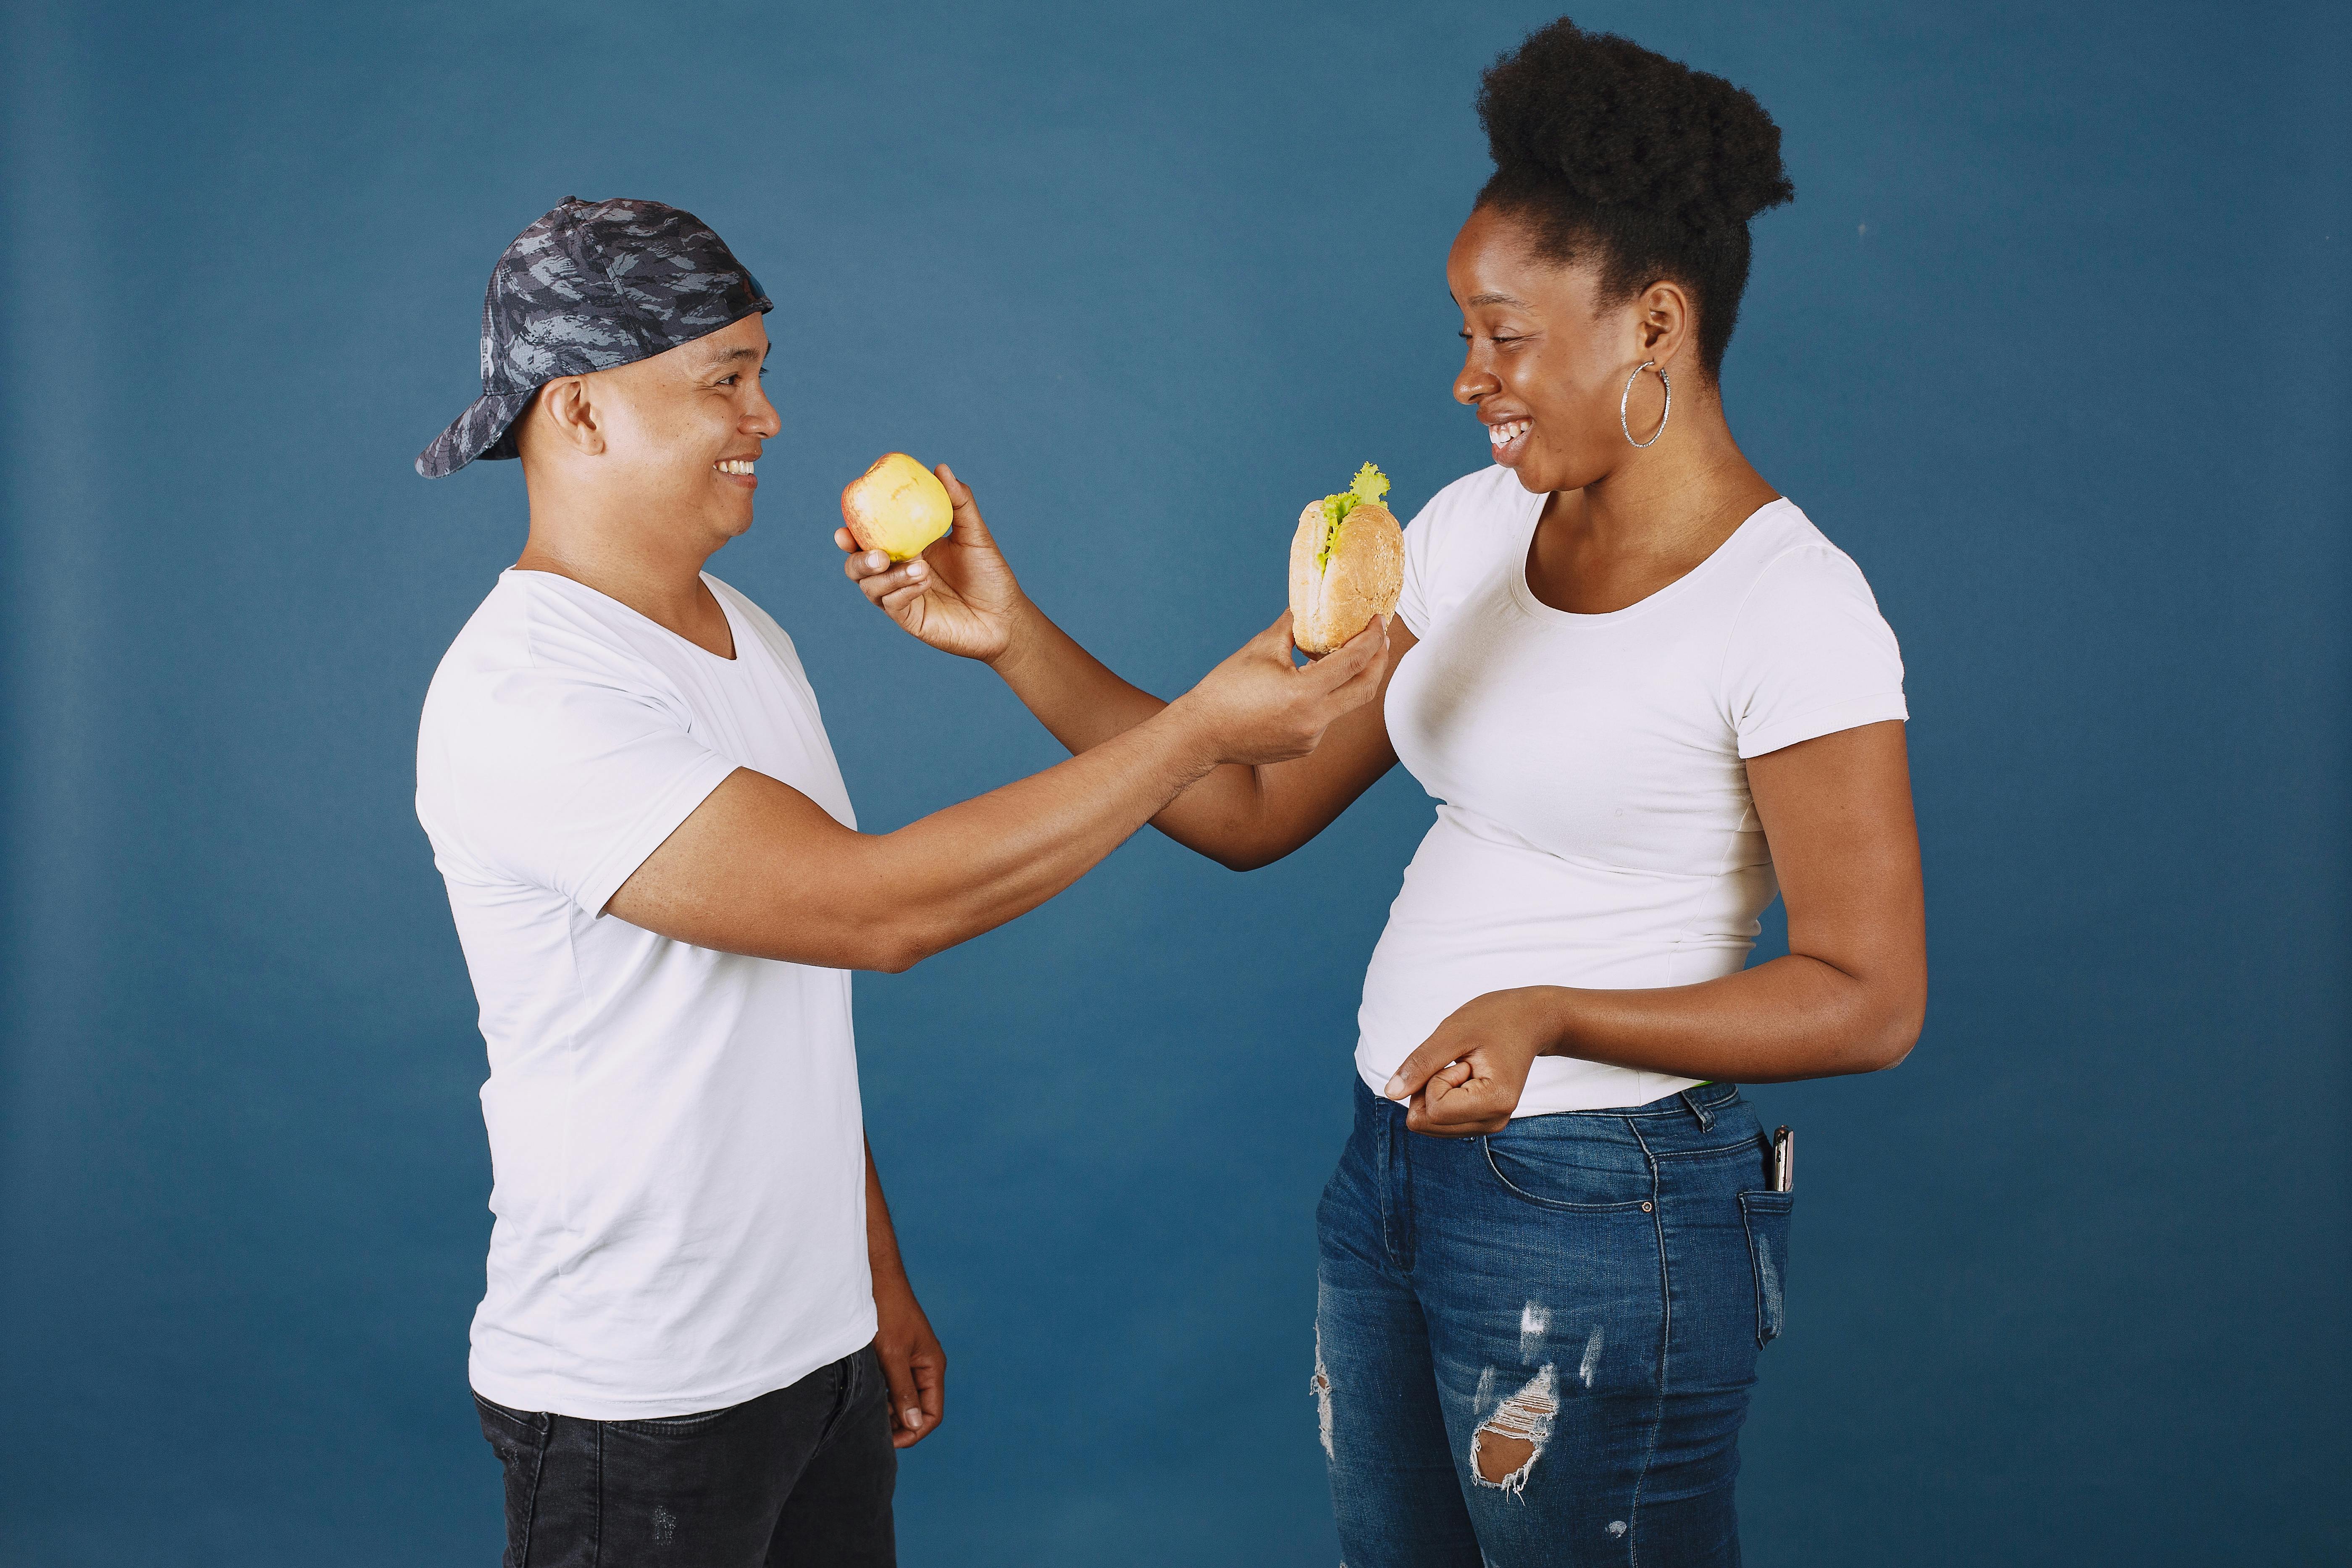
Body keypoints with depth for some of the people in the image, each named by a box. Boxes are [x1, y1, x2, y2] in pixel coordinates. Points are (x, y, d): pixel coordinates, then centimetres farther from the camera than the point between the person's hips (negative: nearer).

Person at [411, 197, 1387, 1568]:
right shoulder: (522, 697, -21)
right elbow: (873, 908, -28)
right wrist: (1201, 731, -24)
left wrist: (877, 1275, 14)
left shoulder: (748, 637, 9)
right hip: (634, 1403, -7)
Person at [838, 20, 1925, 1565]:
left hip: (1599, 1215, -7)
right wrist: (1012, 635, -3)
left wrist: (1552, 1015, -28)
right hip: (1391, 1171, 7)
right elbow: (1252, 808, 4)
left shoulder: (1792, 609, -17)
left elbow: (1868, 997, -16)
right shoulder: (1474, 529, 4)